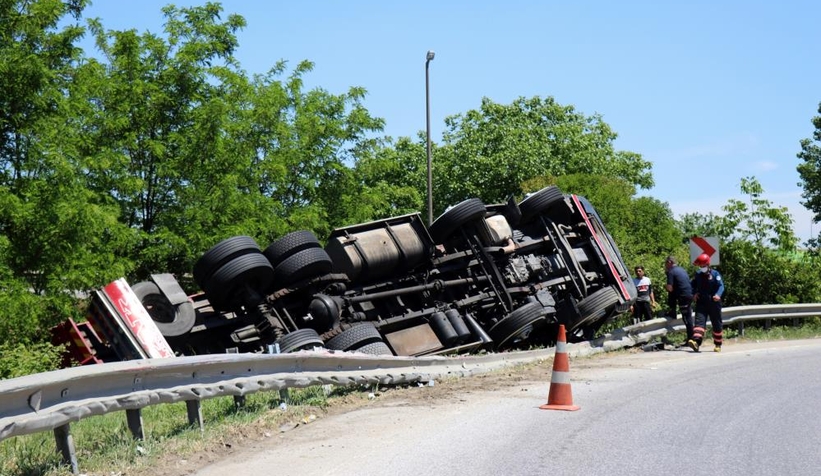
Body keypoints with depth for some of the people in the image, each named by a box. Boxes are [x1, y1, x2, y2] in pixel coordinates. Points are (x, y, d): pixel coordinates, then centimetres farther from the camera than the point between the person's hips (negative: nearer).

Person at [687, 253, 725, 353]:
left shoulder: (715, 274, -4)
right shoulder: (698, 274, 9)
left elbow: (721, 286, -13)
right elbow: (692, 285, 21)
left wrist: (718, 295, -32)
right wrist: (694, 293, 2)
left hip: (714, 303, -2)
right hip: (701, 302, 3)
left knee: (717, 324, 8)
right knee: (699, 321, -15)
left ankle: (718, 344, 22)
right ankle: (696, 342, -31)